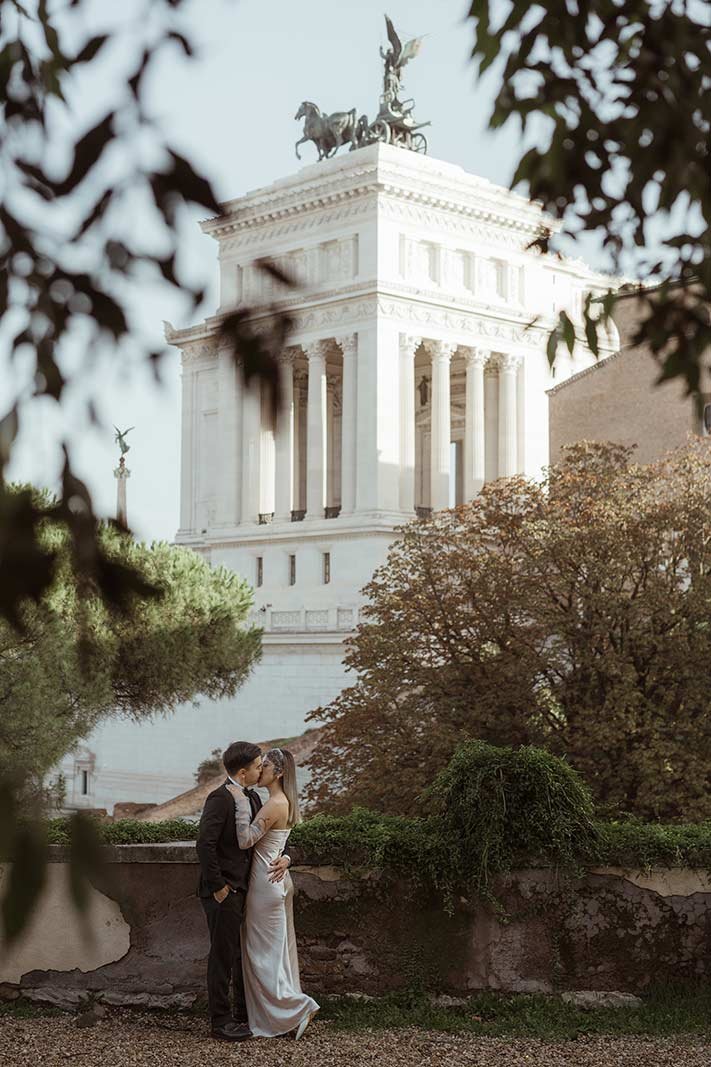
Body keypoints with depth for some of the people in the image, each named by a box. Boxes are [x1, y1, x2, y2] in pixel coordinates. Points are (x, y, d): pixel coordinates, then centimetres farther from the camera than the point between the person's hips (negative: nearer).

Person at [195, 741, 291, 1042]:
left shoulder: (253, 799, 11)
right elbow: (205, 844, -23)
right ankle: (220, 1021, 9)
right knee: (223, 956, 0)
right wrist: (218, 887, -19)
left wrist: (284, 857, -3)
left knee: (245, 954, 16)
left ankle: (245, 1014, 27)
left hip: (245, 890, 9)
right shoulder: (220, 799, -17)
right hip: (223, 892, -9)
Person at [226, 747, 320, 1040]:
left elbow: (245, 839, -26)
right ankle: (284, 1012, 19)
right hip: (279, 880, 10)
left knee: (264, 952, -1)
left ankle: (299, 1007, -1)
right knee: (278, 950, 14)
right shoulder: (286, 802, 10)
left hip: (266, 883, -10)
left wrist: (241, 801, -23)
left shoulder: (275, 805, -20)